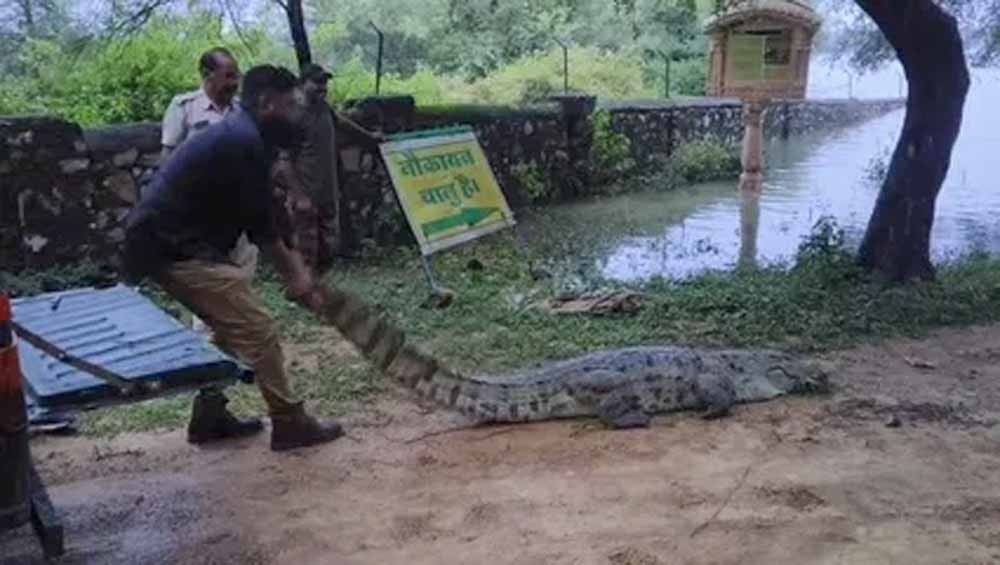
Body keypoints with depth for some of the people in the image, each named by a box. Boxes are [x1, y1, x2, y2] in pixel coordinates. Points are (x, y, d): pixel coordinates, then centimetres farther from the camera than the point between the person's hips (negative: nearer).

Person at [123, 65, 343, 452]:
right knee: (257, 328, -5)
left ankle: (209, 418, 26)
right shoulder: (244, 142, -18)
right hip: (176, 250, -10)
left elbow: (259, 217, 17)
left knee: (232, 326, 19)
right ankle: (289, 424, 5)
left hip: (168, 243, 10)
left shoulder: (238, 134, 15)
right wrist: (294, 273, -2)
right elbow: (259, 224, -14)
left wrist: (293, 262, 12)